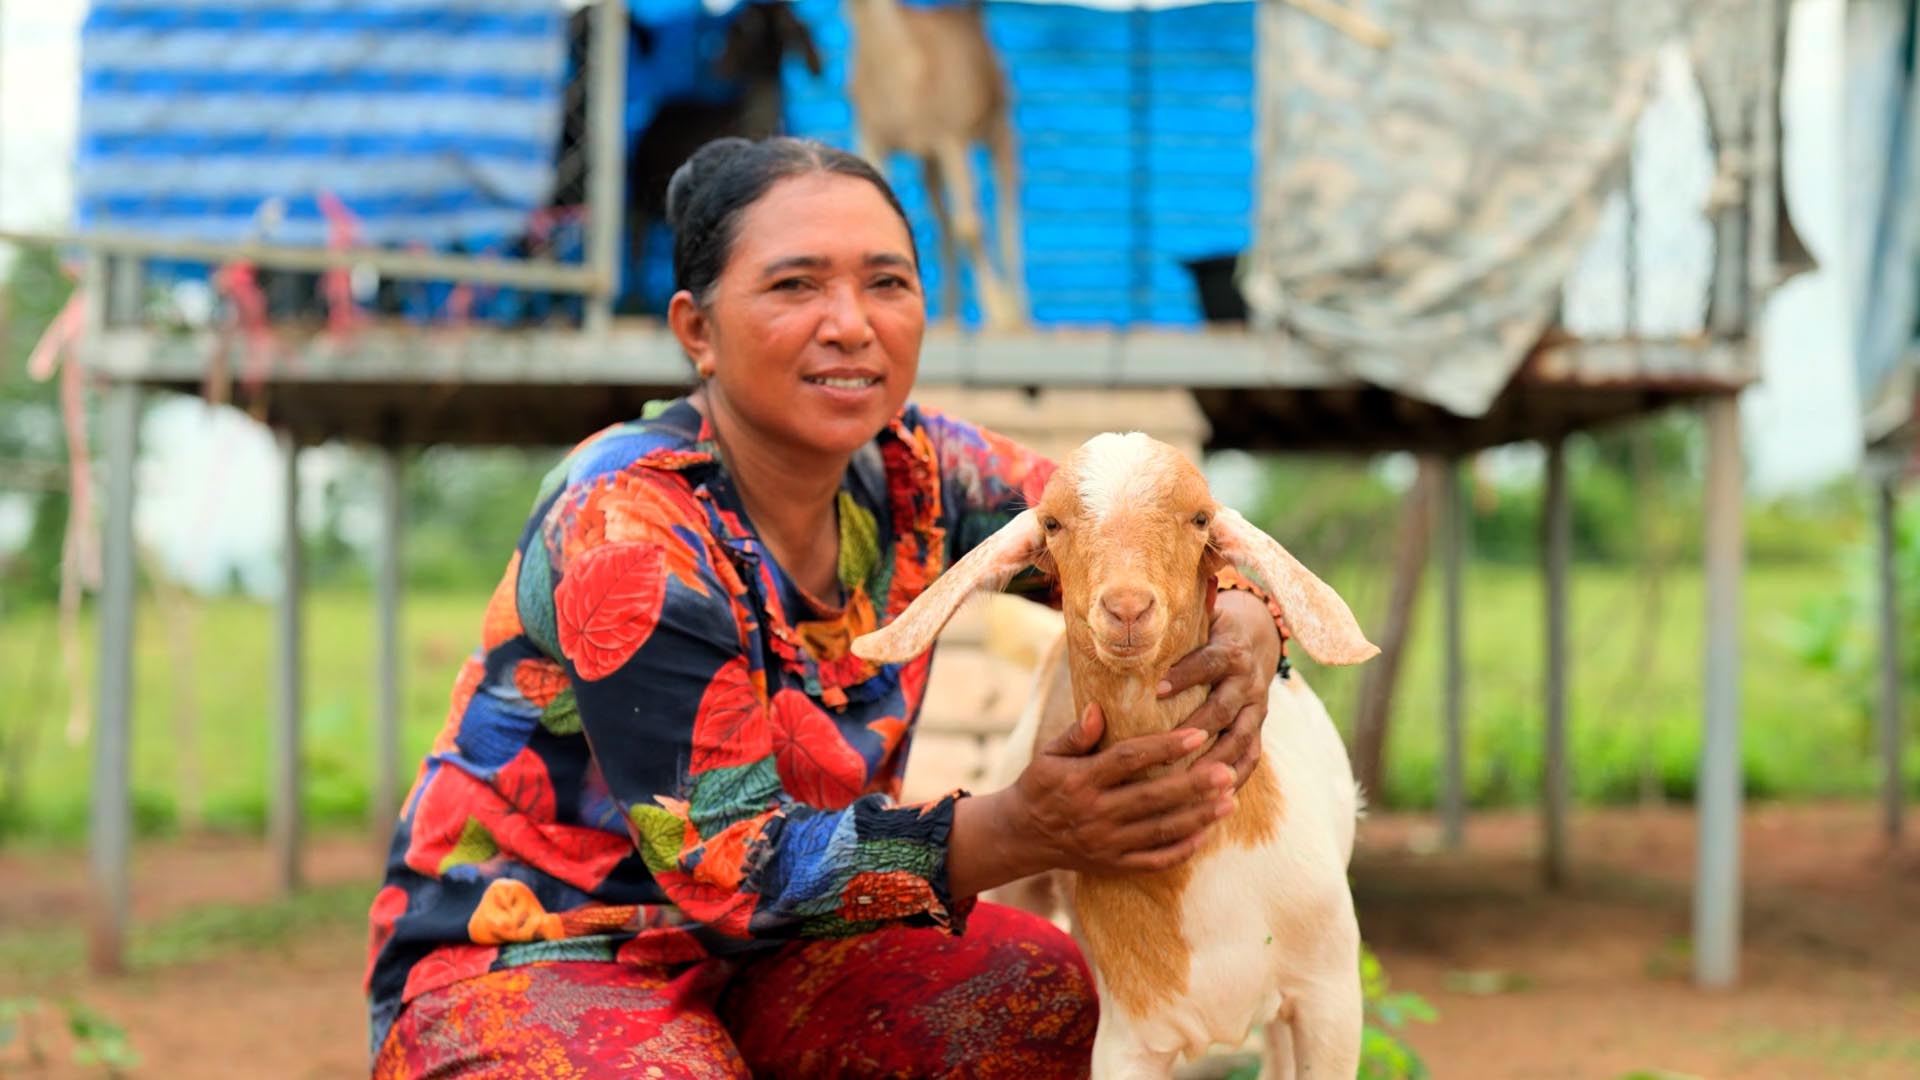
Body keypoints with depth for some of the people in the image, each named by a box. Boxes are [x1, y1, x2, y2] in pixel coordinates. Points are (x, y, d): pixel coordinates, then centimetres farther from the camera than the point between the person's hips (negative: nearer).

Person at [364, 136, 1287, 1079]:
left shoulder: (910, 474, -5)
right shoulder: (627, 528, -25)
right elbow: (720, 861, -26)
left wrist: (1242, 620, -21)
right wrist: (1019, 832, -37)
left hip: (749, 955, 7)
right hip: (518, 966, -7)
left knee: (1046, 994, -14)